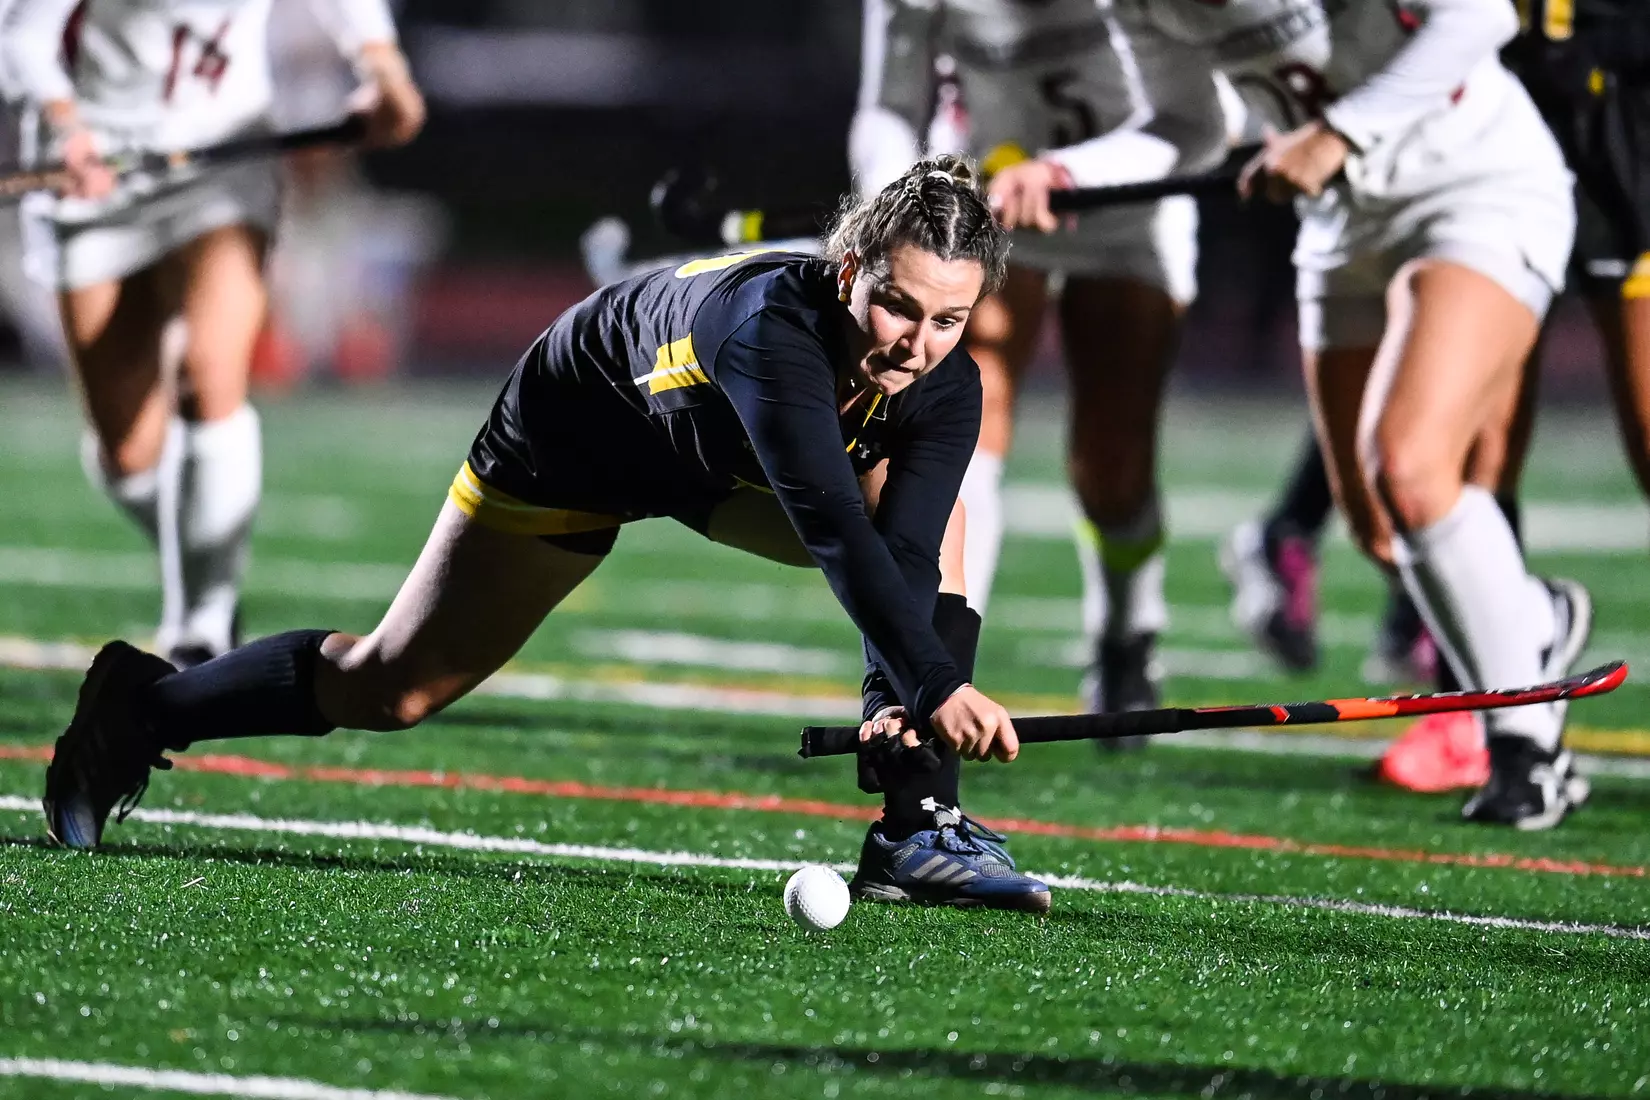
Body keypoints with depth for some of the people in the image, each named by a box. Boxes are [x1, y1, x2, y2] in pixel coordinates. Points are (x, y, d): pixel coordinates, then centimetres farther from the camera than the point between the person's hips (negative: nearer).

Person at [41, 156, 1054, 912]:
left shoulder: (945, 389, -27)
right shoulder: (771, 322, -45)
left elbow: (899, 554, -33)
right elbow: (831, 529, -53)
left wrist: (901, 700, -50)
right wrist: (935, 683, -59)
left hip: (726, 464, 5)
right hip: (575, 436, -5)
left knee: (928, 515, -21)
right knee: (391, 689, 5)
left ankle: (917, 830, -17)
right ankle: (140, 706, 31)